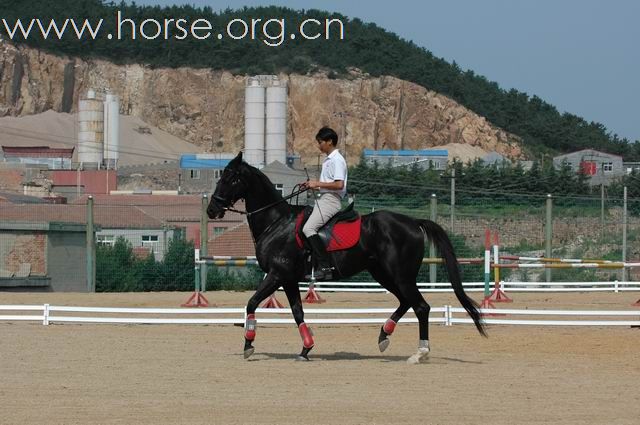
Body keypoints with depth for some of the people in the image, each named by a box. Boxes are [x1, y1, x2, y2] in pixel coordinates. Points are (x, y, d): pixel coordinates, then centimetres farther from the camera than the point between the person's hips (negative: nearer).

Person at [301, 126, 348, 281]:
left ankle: (325, 267, -26)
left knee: (308, 228, -24)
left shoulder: (337, 160, -11)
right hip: (323, 199, 11)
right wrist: (313, 185, 13)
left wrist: (318, 184, -16)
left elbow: (339, 185, -21)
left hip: (330, 200, -11)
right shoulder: (328, 160, 20)